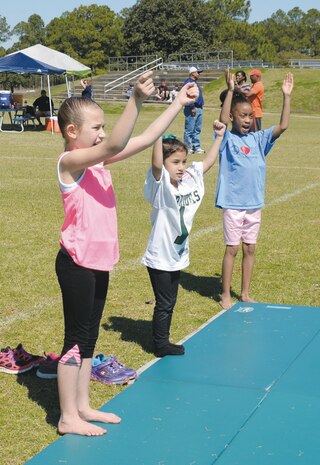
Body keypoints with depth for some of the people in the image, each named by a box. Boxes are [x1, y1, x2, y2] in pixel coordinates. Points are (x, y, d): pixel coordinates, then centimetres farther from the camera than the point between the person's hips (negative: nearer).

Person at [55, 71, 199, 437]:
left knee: (89, 336, 16)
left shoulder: (97, 159, 8)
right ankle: (68, 417, 12)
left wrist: (179, 103, 6)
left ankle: (82, 406, 28)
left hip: (98, 261, 9)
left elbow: (146, 139, 8)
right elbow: (115, 146, -34)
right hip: (76, 262, -9)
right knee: (76, 337, 0)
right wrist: (136, 100, -41)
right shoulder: (70, 161, -16)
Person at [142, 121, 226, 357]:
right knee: (164, 304, 3)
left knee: (170, 302, 18)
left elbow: (209, 161, 14)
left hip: (178, 255, 7)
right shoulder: (160, 185, -20)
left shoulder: (190, 178, 0)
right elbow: (156, 163, -40)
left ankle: (163, 341, 31)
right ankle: (160, 344, 18)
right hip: (160, 257, -7)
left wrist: (219, 136, 14)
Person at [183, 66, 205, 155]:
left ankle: (196, 147, 17)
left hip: (199, 108, 10)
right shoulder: (188, 82, -11)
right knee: (189, 130, -5)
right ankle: (188, 148, -1)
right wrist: (192, 108, -23)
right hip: (192, 109, -10)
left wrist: (201, 104, 16)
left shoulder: (195, 83, 20)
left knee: (197, 130, 12)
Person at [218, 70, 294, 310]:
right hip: (232, 203, -5)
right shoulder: (227, 138, -7)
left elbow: (282, 126, -2)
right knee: (232, 249, 3)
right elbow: (223, 121, -26)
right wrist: (230, 91, -34)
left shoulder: (258, 139, 5)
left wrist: (286, 96, -9)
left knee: (250, 249, 12)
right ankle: (226, 295, 15)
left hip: (255, 202, 5)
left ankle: (245, 293, 25)